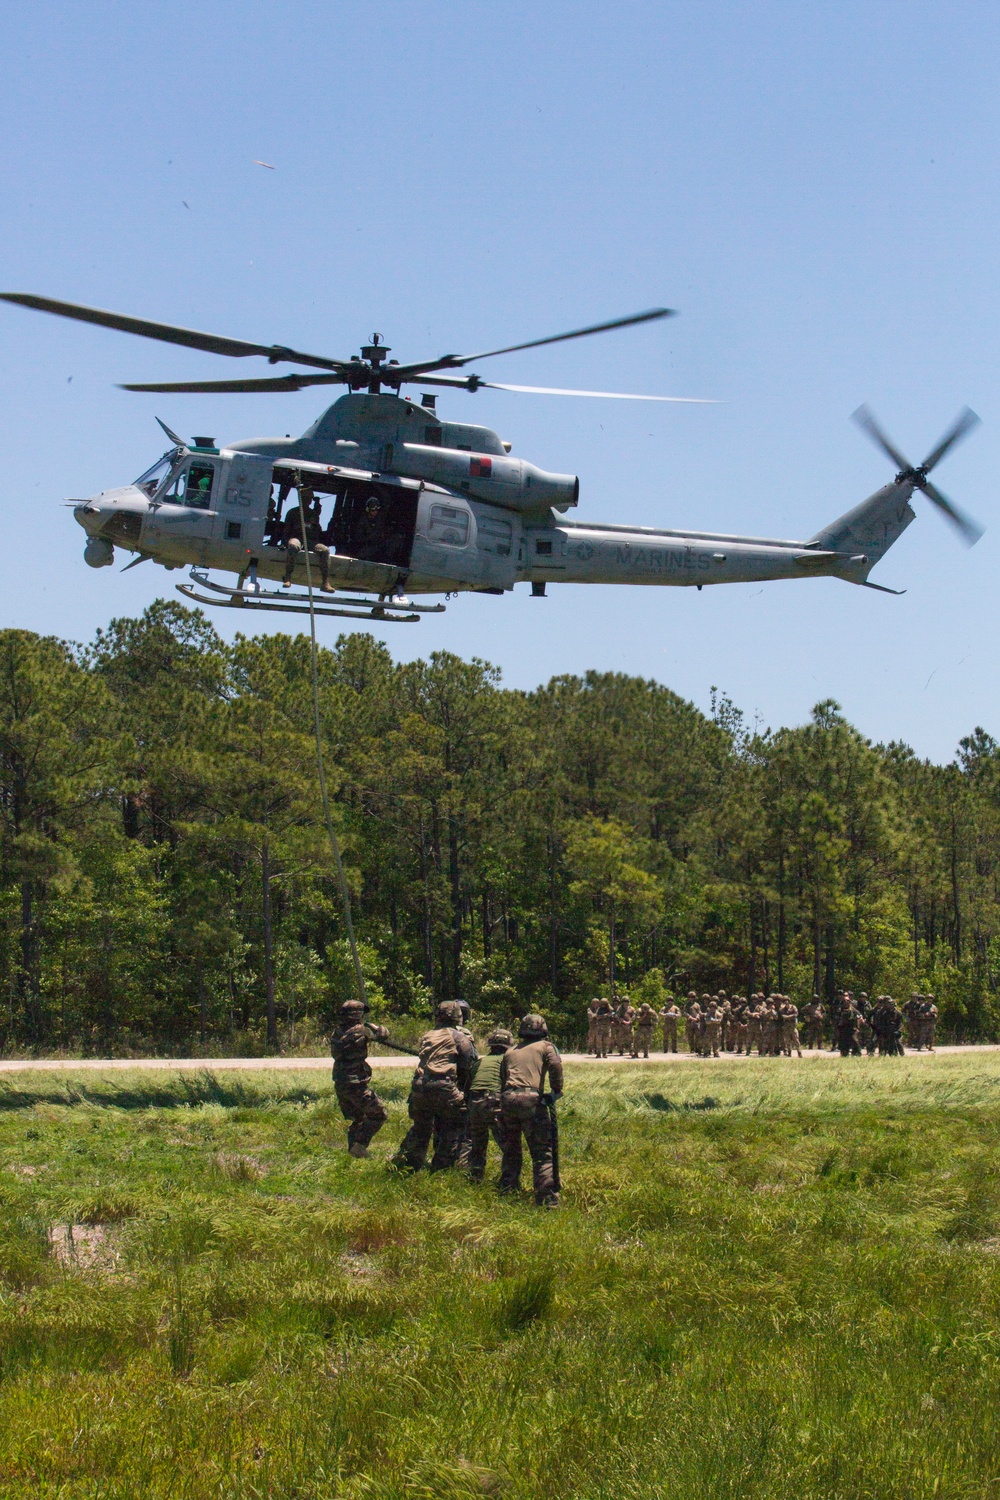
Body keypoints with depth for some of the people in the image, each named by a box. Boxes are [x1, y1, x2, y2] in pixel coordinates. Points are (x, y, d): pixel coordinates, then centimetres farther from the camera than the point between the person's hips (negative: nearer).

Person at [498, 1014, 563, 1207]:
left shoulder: (510, 1051, 25)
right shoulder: (545, 1046, 13)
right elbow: (555, 1064, -7)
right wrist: (556, 1089, 3)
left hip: (507, 1099, 4)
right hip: (531, 1099, -4)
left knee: (510, 1150, 20)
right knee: (543, 1153, -4)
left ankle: (508, 1191, 26)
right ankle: (547, 1199, -12)